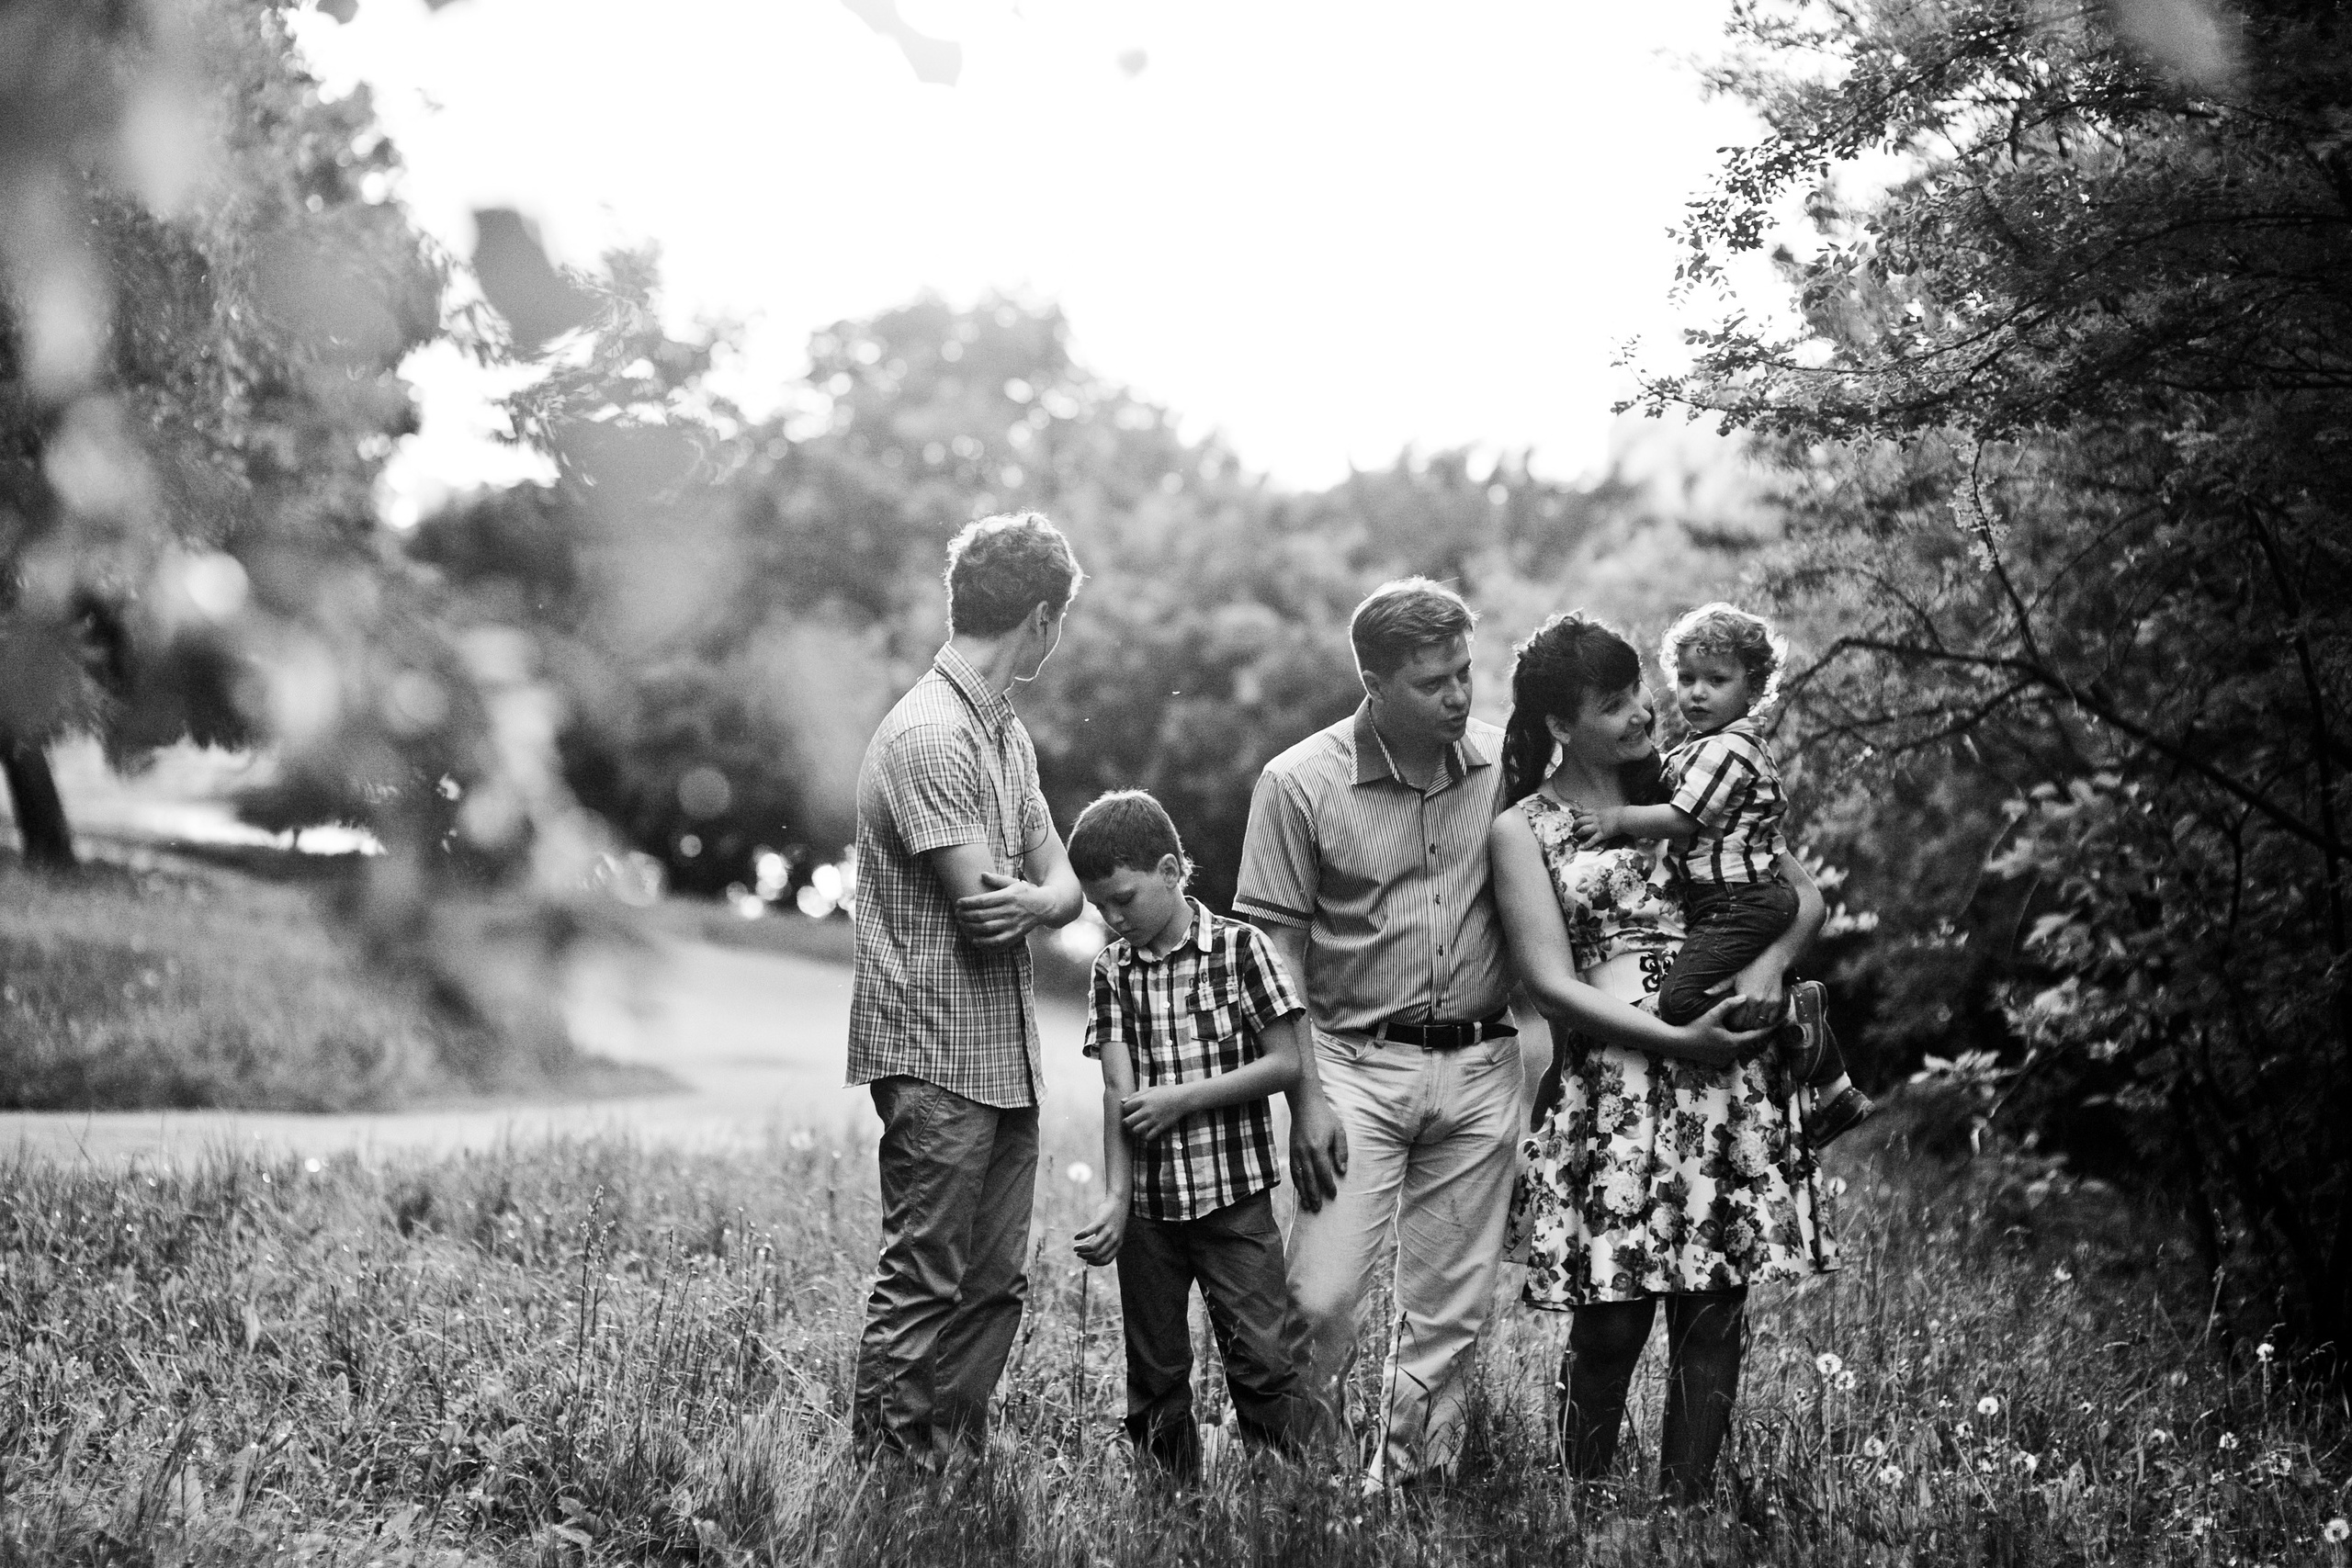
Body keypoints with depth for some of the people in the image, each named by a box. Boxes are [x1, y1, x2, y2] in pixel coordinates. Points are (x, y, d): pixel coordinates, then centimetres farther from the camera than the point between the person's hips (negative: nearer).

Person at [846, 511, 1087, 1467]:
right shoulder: (928, 738, -16)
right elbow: (984, 905, -20)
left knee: (994, 1286, 11)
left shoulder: (1007, 732, 16)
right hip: (936, 1059, -9)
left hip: (1006, 1056, 9)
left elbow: (1064, 890, 10)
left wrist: (1032, 898, -14)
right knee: (923, 1286, -5)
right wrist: (1047, 893, 1)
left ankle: (958, 1467, 18)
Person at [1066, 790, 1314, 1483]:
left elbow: (1286, 1063, -7)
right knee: (1155, 1373, 8)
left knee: (1261, 1360, -5)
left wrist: (1181, 1098, -13)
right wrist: (1117, 1201, -13)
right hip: (1149, 1204, 3)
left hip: (1234, 1195, -3)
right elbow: (1117, 1090, -3)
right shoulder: (1113, 968, 5)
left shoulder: (1240, 949, -4)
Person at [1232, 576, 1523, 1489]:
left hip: (1480, 1068, 3)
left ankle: (1410, 1484, 22)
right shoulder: (1301, 783, -7)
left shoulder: (1507, 763, 1)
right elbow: (1273, 948, -4)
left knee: (1449, 1312, 8)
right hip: (1357, 1065, -3)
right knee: (1322, 1301, -10)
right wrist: (1306, 1096, -10)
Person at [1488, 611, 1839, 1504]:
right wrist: (1678, 1041, -14)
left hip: (1728, 1075, 4)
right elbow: (1550, 982, -5)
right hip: (1609, 1082, -3)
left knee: (1713, 1313, 1)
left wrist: (1770, 962, -6)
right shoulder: (1522, 830, 5)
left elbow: (1803, 894, 17)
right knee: (1611, 1322, -5)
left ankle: (1684, 1510, 11)